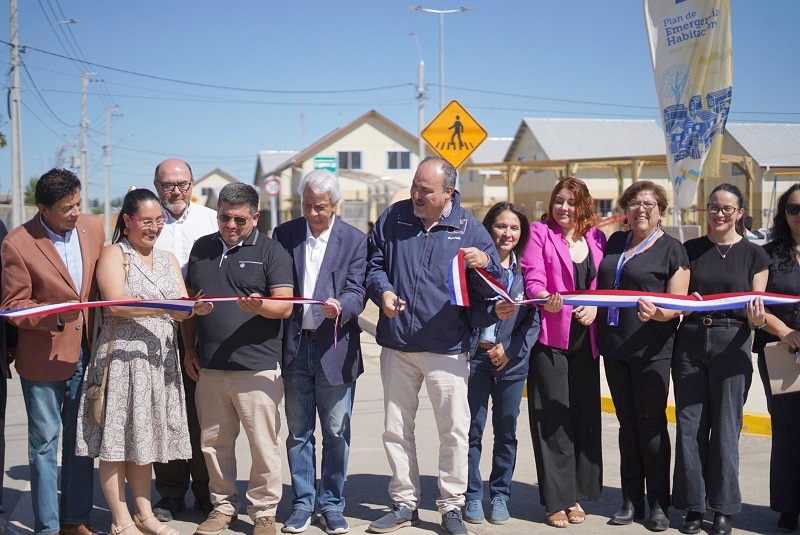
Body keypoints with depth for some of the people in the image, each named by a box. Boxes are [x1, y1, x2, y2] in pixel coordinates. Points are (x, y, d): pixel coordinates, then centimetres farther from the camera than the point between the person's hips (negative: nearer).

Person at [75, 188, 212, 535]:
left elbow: (180, 308, 9)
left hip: (159, 359, 6)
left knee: (145, 438, 12)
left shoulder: (168, 259, 17)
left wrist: (195, 309, -14)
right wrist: (164, 308, -24)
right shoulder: (113, 255, -2)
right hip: (121, 356, -6)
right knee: (117, 440, -1)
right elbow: (116, 304, -16)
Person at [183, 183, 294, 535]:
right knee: (214, 442, 11)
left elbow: (285, 306, -7)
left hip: (257, 368, -4)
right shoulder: (202, 248, 13)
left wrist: (259, 306, -28)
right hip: (209, 367, 5)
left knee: (263, 445, 0)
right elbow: (189, 300, 19)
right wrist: (189, 349, 12)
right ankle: (223, 505, 26)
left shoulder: (270, 252, -1)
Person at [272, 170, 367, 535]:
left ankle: (331, 504, 18)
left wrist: (340, 306, -28)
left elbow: (357, 290, -6)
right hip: (295, 345, 2)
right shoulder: (284, 235, 6)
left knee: (336, 433, 5)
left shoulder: (354, 240, 0)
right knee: (298, 432, 9)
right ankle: (303, 503, 20)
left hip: (335, 347, -2)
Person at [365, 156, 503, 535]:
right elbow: (374, 265, 11)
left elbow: (495, 286, 1)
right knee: (396, 430, 10)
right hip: (397, 347, 3)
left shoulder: (469, 229, -1)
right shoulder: (393, 218, 4)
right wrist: (383, 291, -9)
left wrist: (485, 262, -21)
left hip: (447, 348, -2)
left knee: (454, 431, -1)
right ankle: (404, 503, 24)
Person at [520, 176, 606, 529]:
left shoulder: (596, 238, 12)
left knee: (584, 416, 6)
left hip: (584, 338, 4)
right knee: (552, 418, -3)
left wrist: (595, 307, -7)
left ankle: (576, 494, 17)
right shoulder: (540, 233, 1)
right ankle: (556, 500, 3)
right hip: (550, 337, -4)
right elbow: (533, 279, -11)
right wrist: (546, 299, -31)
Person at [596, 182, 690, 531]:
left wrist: (657, 313, -27)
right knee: (627, 423, 11)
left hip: (651, 351, -5)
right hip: (614, 347, 5)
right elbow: (601, 287, 22)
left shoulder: (671, 249, -4)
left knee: (651, 424, 0)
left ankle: (658, 504, 11)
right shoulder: (615, 242, 12)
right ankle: (631, 500, 19)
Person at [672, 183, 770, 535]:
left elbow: (757, 308, 2)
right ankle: (693, 505, 12)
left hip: (731, 344, -2)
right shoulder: (690, 250, 8)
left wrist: (758, 319, -20)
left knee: (725, 428, 2)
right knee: (689, 426, 3)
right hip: (690, 341, 2)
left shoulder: (754, 254, 4)